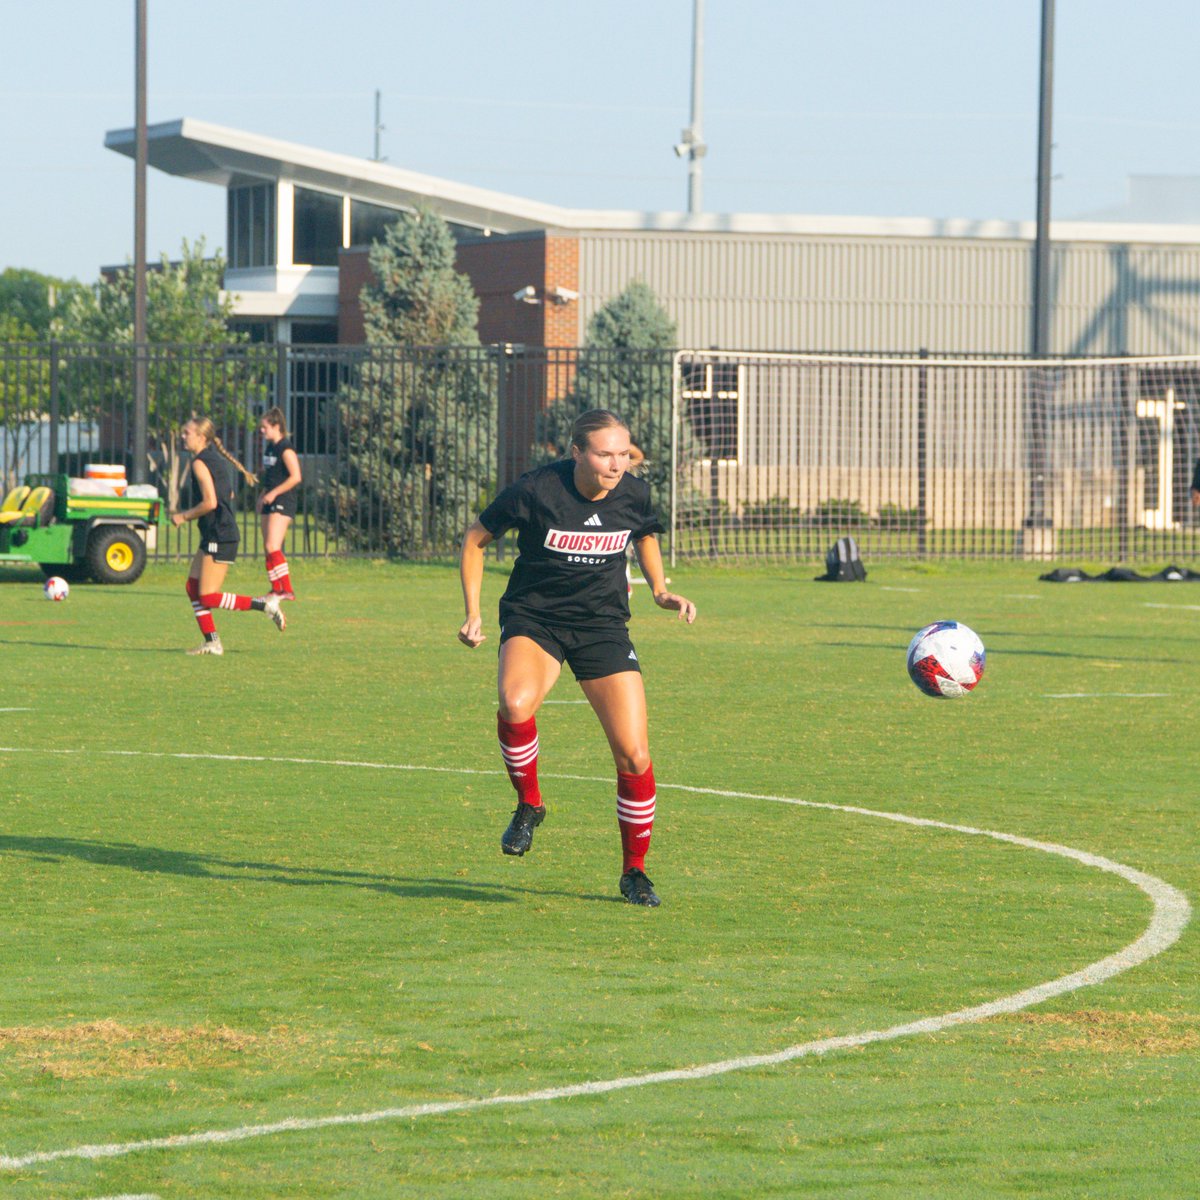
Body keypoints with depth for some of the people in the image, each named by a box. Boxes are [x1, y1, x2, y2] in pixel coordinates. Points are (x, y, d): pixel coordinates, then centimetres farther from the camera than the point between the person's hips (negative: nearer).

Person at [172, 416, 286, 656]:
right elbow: (228, 495, 22)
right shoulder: (217, 459, 15)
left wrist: (184, 516, -8)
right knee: (193, 587, 9)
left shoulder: (200, 463, -14)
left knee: (208, 598, -9)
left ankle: (264, 604, -6)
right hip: (214, 535, 10)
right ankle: (211, 641, 9)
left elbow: (210, 502, -22)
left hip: (219, 536, -10)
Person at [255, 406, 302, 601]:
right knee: (269, 548, 10)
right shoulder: (269, 447, 14)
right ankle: (276, 590, 17)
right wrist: (262, 496, 15)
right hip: (270, 503, 10)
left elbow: (295, 477, -20)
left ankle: (287, 590, -18)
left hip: (283, 502, -10)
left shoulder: (285, 448, -13)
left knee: (272, 547, -18)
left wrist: (273, 493, -19)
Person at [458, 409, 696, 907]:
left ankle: (634, 871, 13)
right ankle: (529, 804, -9)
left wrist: (660, 590, 6)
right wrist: (473, 613, -5)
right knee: (516, 702, -36)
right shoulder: (536, 491, -17)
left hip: (603, 625, 3)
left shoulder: (635, 495, -6)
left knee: (634, 755, -7)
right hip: (533, 618, -3)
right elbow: (474, 538, -1)